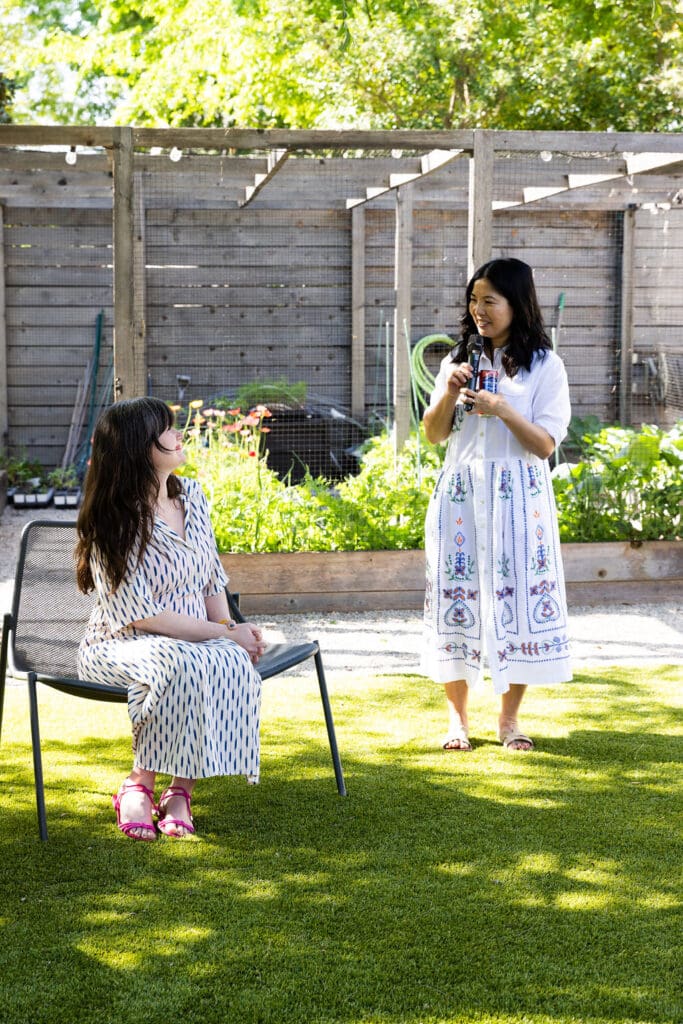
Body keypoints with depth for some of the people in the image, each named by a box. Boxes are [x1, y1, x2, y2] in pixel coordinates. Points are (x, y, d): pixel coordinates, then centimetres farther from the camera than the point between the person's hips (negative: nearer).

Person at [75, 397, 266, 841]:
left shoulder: (192, 496, 7)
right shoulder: (113, 522, -13)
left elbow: (213, 579, 14)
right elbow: (143, 617, -17)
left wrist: (233, 632, -4)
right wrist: (226, 633, -16)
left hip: (198, 642, 5)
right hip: (122, 646, -5)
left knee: (232, 663, -29)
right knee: (181, 663, -38)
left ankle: (181, 790, -18)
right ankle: (138, 785, -20)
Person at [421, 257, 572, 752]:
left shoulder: (545, 366, -1)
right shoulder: (460, 360, 10)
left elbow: (545, 444, -7)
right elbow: (433, 434, 10)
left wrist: (503, 409, -20)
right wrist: (450, 393, -7)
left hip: (518, 498, -3)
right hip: (461, 493, 3)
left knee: (516, 596, -2)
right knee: (458, 594, 2)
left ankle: (510, 716, 11)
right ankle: (458, 715, 13)